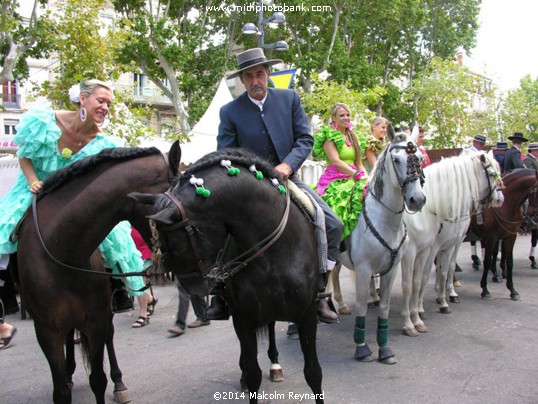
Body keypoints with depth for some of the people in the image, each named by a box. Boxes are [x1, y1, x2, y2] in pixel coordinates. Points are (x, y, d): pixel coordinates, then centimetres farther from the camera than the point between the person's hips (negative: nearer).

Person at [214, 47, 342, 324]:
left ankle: (318, 293, 4)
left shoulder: (289, 98, 3)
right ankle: (221, 295, 3)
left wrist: (288, 164, -18)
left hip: (287, 178, 2)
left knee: (333, 226, -9)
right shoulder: (230, 112, -2)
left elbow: (305, 138, 0)